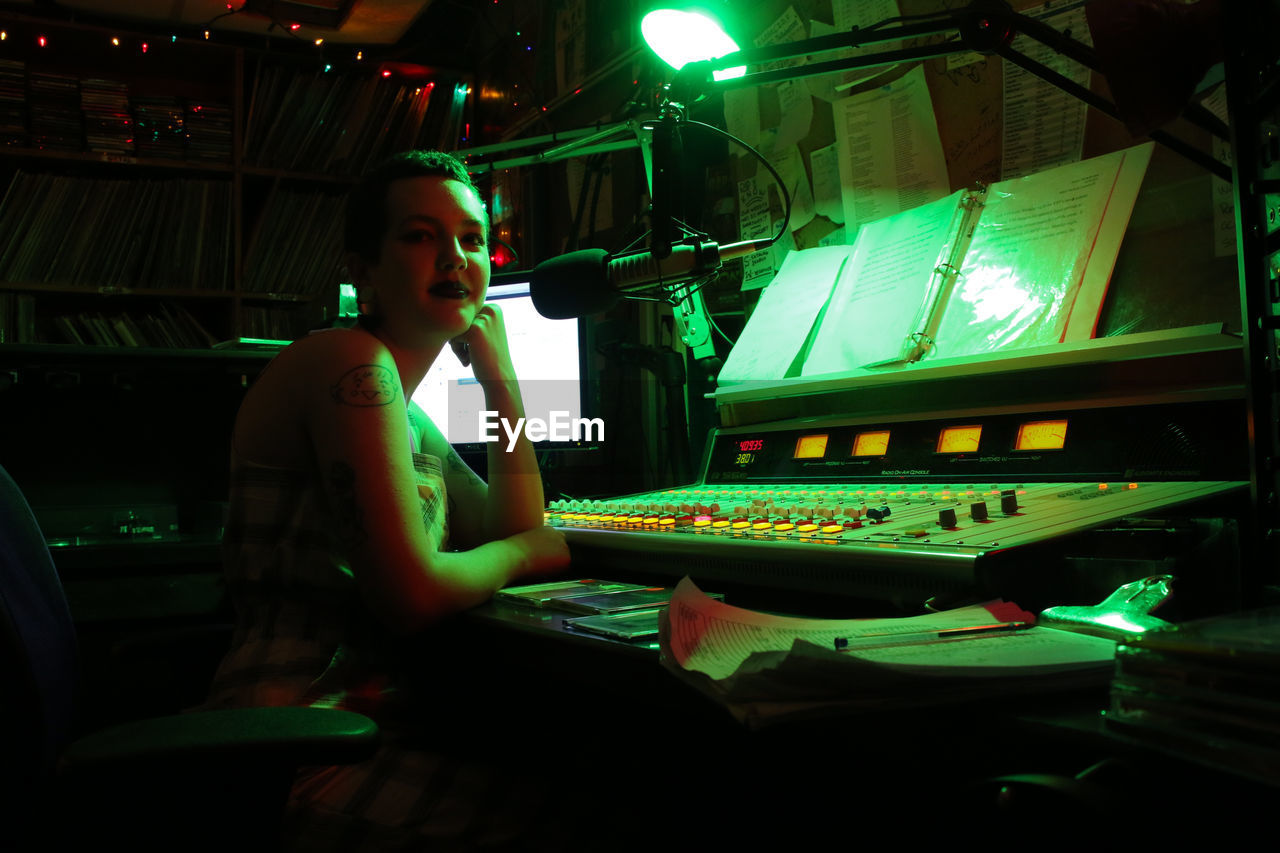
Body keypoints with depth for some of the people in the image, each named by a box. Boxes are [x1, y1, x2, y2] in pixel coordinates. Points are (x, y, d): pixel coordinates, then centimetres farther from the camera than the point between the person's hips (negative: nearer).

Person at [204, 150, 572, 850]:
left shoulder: (408, 418, 16)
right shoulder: (353, 363, -13)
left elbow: (518, 529, 13)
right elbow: (412, 594, -21)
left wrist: (498, 374, 10)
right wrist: (518, 552, -2)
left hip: (375, 724, 9)